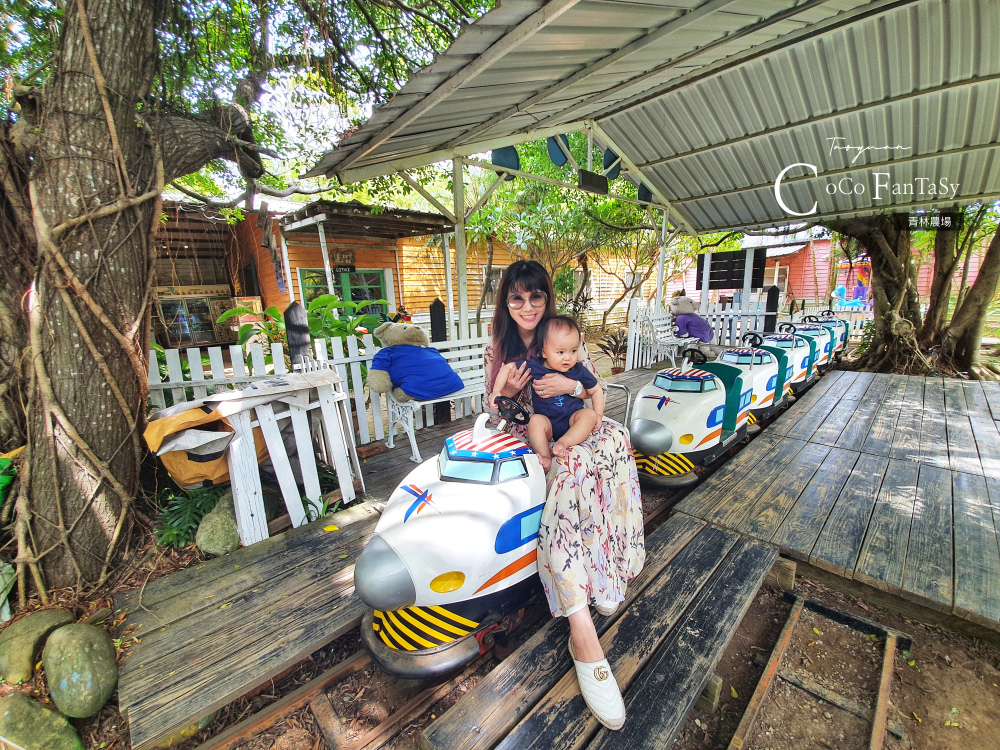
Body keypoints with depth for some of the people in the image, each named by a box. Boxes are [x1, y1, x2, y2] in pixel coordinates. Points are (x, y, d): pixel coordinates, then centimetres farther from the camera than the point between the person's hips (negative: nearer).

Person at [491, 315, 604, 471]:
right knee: (535, 420, -31)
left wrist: (598, 415, -3)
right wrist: (497, 392, -12)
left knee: (589, 414, -26)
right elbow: (507, 367, -2)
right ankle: (545, 457, -35)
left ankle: (563, 442, -35)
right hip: (547, 422, -1)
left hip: (572, 419, 1)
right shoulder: (535, 366, -7)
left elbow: (596, 391, 10)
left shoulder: (579, 371, -3)